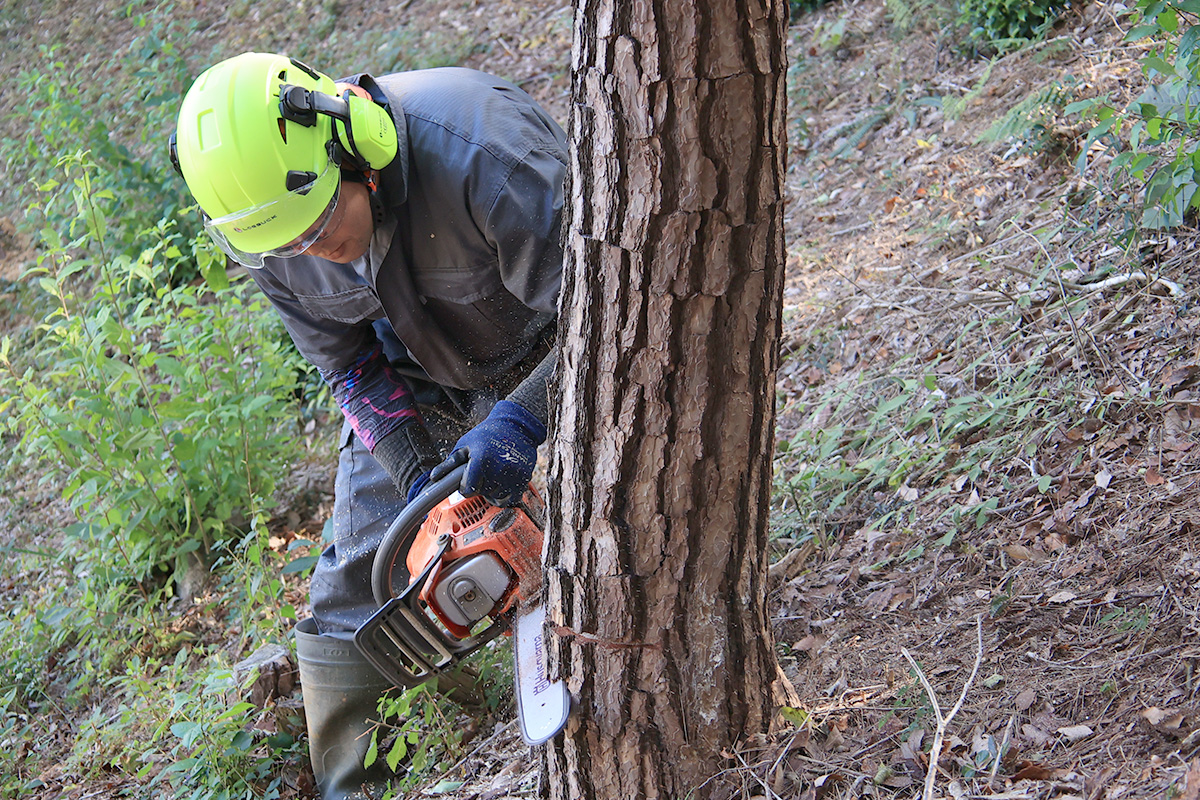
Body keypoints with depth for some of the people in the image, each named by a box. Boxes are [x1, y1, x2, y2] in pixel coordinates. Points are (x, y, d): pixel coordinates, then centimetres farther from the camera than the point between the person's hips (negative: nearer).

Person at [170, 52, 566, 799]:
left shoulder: (481, 154, -42)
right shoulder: (270, 235, -22)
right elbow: (352, 366, -9)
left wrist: (525, 420, -45)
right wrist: (419, 473, -20)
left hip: (547, 359, -4)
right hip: (415, 372, 4)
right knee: (360, 567, 1)